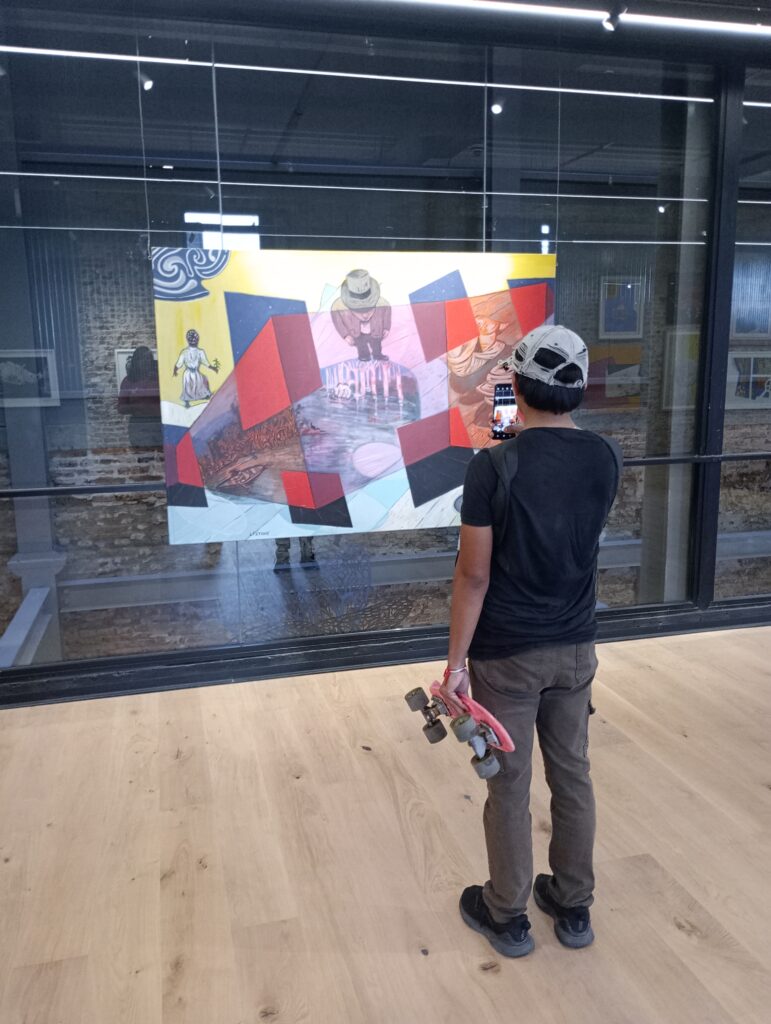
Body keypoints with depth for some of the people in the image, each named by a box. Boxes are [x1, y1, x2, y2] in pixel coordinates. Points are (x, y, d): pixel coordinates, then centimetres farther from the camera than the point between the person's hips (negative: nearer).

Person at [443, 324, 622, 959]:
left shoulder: (494, 466, -18)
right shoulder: (606, 458, -3)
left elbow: (474, 576, -17)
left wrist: (456, 661, -8)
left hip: (507, 656, -4)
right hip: (575, 649, 5)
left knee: (508, 786, 10)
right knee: (572, 776, 17)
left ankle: (507, 916, 28)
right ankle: (573, 907, 34)